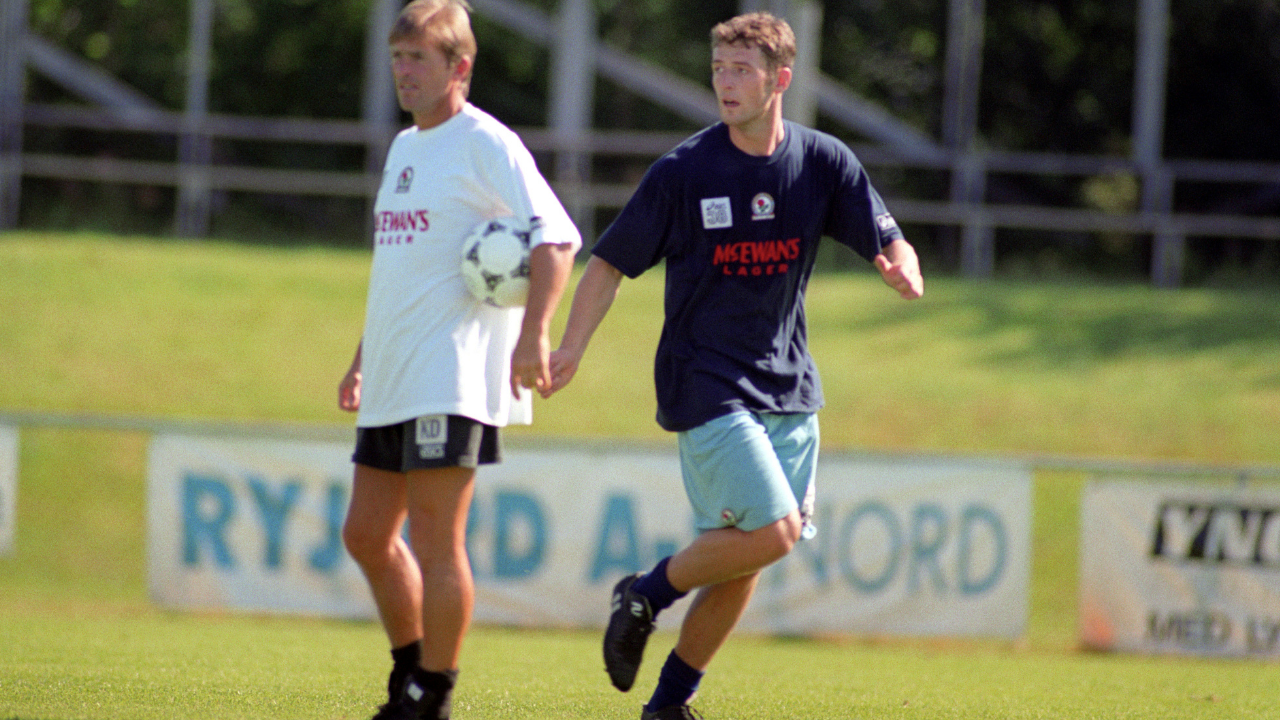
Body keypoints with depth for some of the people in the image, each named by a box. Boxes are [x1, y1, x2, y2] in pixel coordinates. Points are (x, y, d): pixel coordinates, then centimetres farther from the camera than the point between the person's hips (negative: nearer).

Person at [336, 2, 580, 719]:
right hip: (395, 382, 9)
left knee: (434, 540, -9)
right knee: (367, 534, 10)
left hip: (454, 381, -9)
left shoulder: (487, 144, -7)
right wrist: (364, 359, 27)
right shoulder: (403, 148, 19)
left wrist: (534, 333, -27)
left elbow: (556, 236, -17)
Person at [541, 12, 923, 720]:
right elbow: (610, 263, -3)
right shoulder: (682, 171, -8)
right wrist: (570, 349, -15)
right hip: (704, 387, -5)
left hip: (787, 387, 5)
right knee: (770, 531, -19)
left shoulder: (823, 162, 1)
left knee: (744, 557, 6)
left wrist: (902, 268, -22)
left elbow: (887, 242, 2)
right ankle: (644, 594, 3)